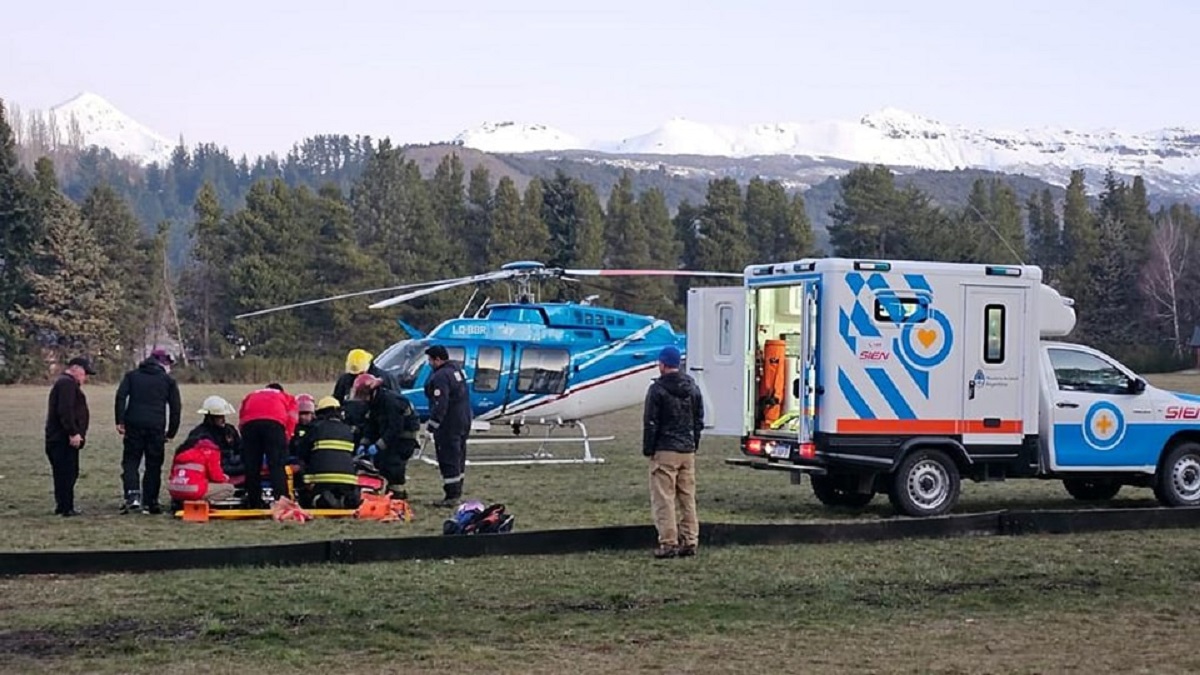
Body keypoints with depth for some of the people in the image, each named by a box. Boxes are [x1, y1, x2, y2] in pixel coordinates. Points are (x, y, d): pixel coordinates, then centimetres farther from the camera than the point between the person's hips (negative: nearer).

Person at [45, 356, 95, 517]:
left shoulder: (65, 383, 23)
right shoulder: (67, 383, -12)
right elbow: (65, 410, -23)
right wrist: (73, 432, -24)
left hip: (59, 438, 11)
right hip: (64, 439, -11)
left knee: (67, 473, 14)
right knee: (67, 473, -9)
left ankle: (63, 506, 18)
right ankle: (66, 508, -8)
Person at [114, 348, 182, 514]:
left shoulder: (132, 375, 14)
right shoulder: (168, 380, 10)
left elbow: (121, 396, 1)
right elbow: (175, 408, 7)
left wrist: (120, 421, 0)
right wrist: (171, 433, 12)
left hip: (134, 425, 1)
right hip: (156, 428, -1)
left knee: (130, 461, 6)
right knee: (153, 466, 7)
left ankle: (132, 496, -15)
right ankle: (149, 503, 7)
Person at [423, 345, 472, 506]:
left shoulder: (441, 376, -18)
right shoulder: (457, 370, 14)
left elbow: (440, 404, -24)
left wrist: (433, 424, -20)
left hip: (449, 424, -10)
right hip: (463, 421, 10)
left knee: (448, 459, -7)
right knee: (458, 458, 17)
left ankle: (451, 496, -8)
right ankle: (457, 491, 26)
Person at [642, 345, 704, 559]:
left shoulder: (657, 389, -9)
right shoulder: (692, 388, 12)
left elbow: (650, 423, -9)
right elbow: (699, 420, 16)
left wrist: (648, 449, -2)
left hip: (665, 451, -6)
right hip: (688, 450, 6)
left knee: (663, 498, -4)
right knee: (688, 497, 10)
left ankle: (668, 543, -7)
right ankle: (689, 542, 10)